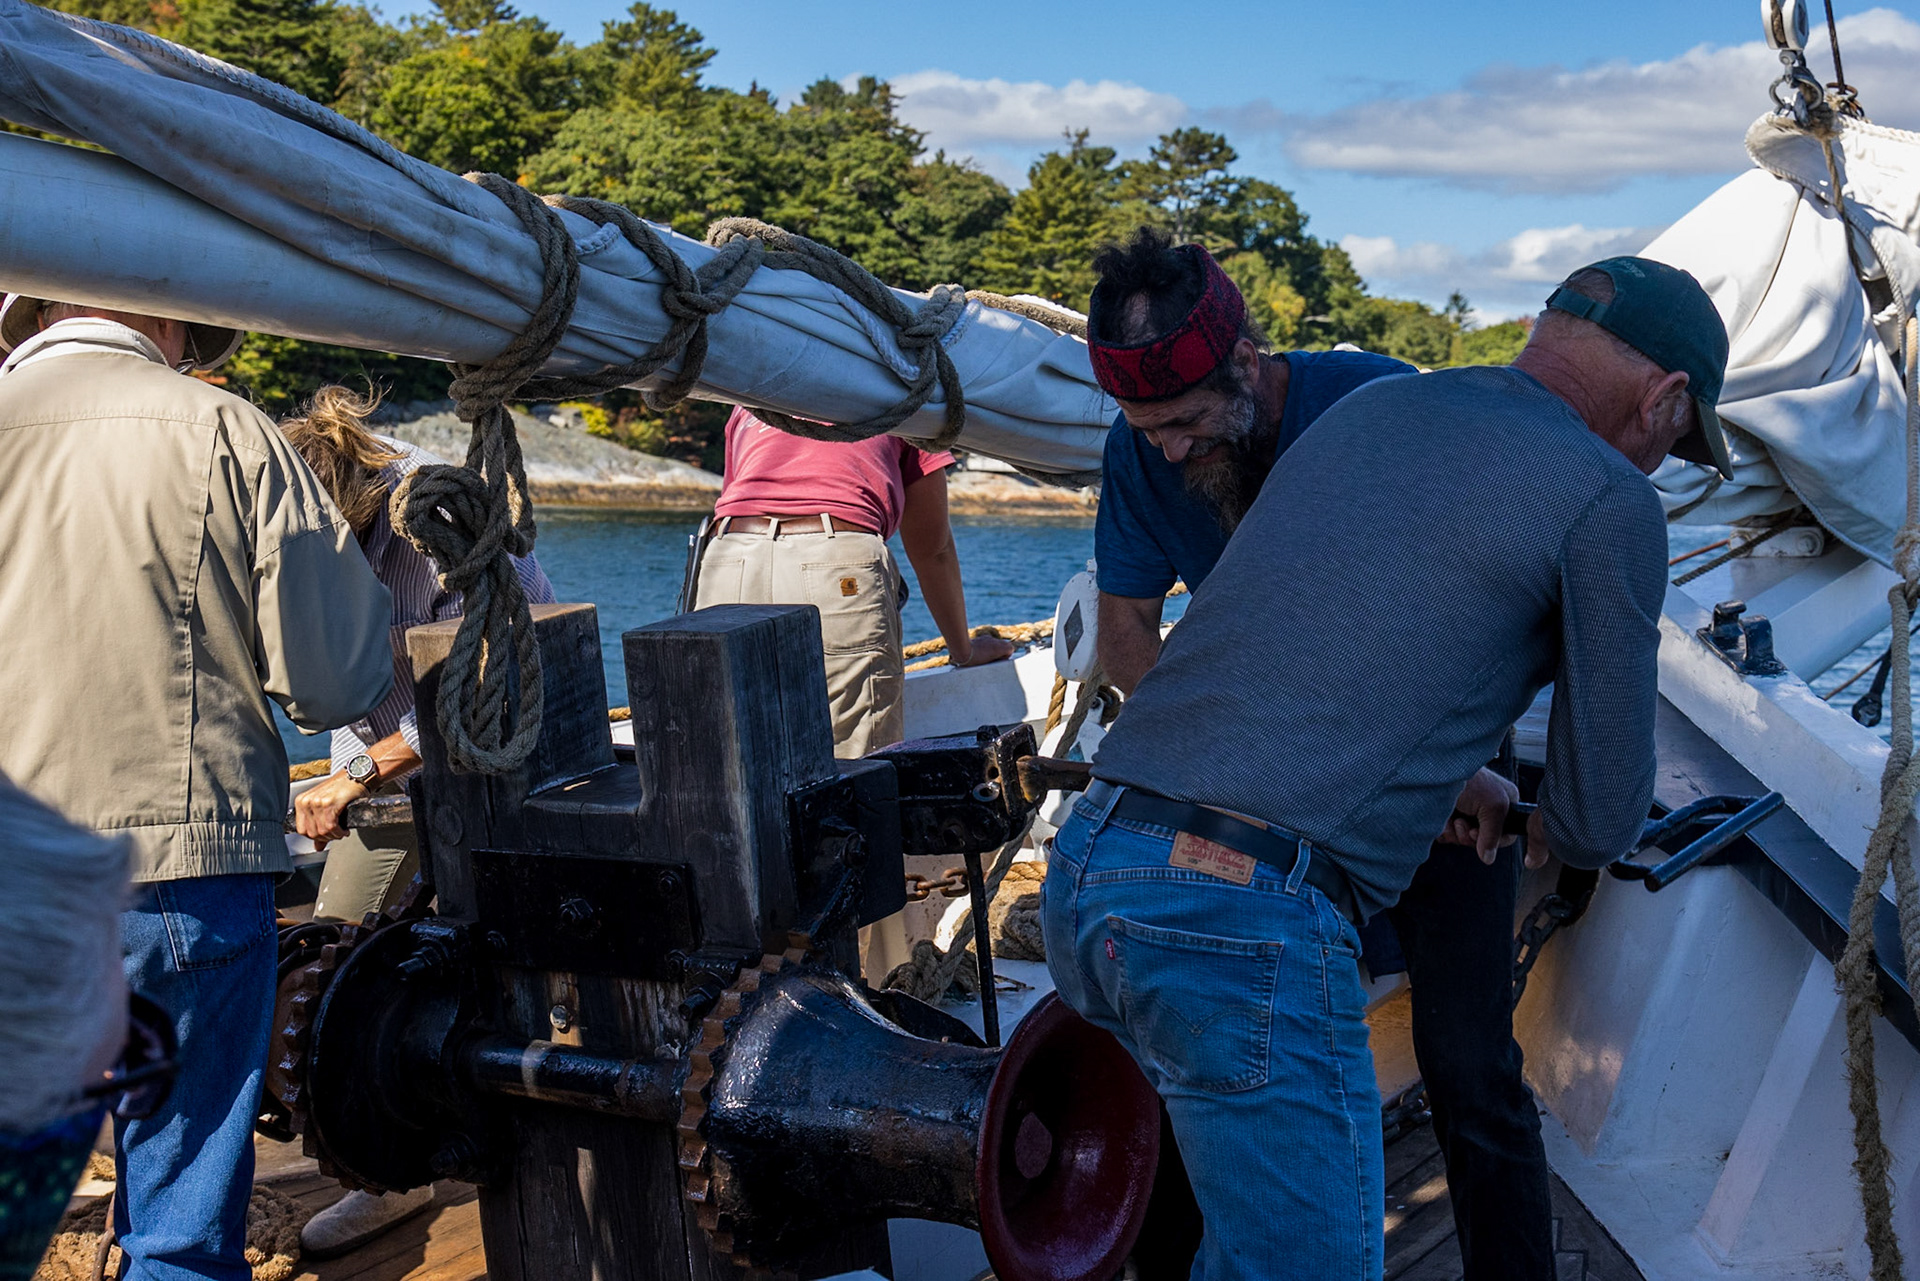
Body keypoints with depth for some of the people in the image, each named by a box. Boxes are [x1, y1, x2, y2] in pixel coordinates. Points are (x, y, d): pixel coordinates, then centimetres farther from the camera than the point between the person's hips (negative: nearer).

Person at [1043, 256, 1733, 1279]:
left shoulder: (1371, 403, 20)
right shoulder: (1609, 501, -1)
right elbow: (1601, 819, 5)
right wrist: (1550, 834, 28)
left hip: (1080, 863, 8)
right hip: (1247, 919, -8)